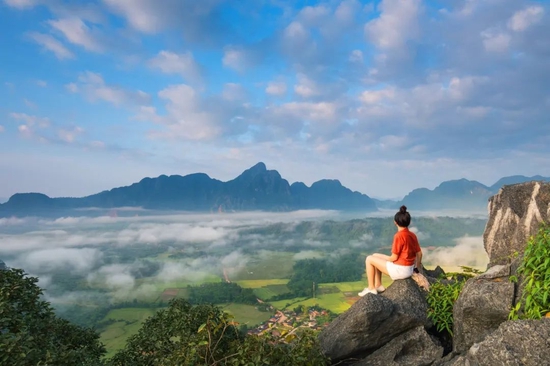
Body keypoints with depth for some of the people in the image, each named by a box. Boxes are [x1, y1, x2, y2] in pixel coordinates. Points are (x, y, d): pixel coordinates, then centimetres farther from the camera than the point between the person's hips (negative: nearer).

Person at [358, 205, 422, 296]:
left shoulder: (398, 236, -22)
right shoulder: (413, 235, 1)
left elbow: (394, 257, -19)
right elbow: (419, 253, 8)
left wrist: (384, 259, 2)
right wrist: (418, 266, 24)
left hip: (400, 270, -9)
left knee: (369, 259, 3)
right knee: (375, 255, 19)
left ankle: (371, 288, 11)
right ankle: (378, 285, 23)